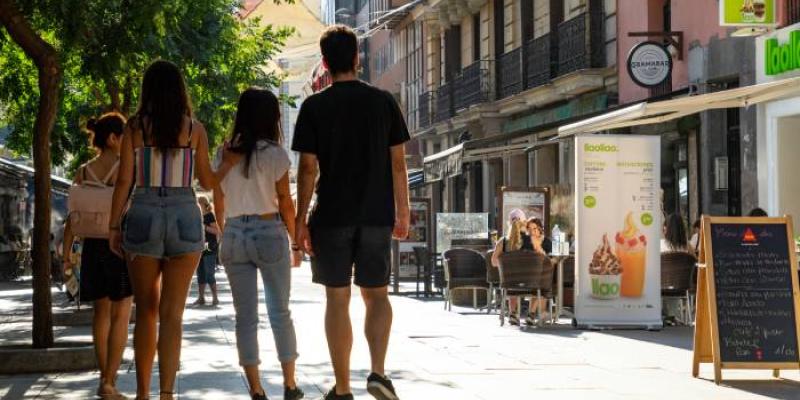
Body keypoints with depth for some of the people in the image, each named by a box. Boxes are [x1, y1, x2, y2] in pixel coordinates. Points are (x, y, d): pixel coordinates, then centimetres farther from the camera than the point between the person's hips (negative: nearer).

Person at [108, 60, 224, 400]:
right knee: (172, 313, -1)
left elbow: (124, 180, -1)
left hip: (144, 216, 1)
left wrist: (115, 225, 5)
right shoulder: (194, 128, 2)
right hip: (185, 216, -1)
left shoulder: (135, 127, 2)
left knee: (146, 311, 13)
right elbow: (207, 180, 8)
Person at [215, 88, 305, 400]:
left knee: (245, 316, 4)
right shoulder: (275, 154, -6)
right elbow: (285, 204, -2)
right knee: (280, 312, 7)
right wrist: (296, 243, 6)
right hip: (269, 233, -3)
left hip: (234, 234, 3)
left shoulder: (227, 154, 4)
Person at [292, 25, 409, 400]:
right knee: (376, 295, 13)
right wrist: (402, 212, 11)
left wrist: (300, 220, 0)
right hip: (377, 215, 2)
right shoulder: (384, 102, 2)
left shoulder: (315, 106, -3)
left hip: (332, 216, -1)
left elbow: (308, 167, -5)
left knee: (337, 299, 5)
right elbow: (398, 162, 3)